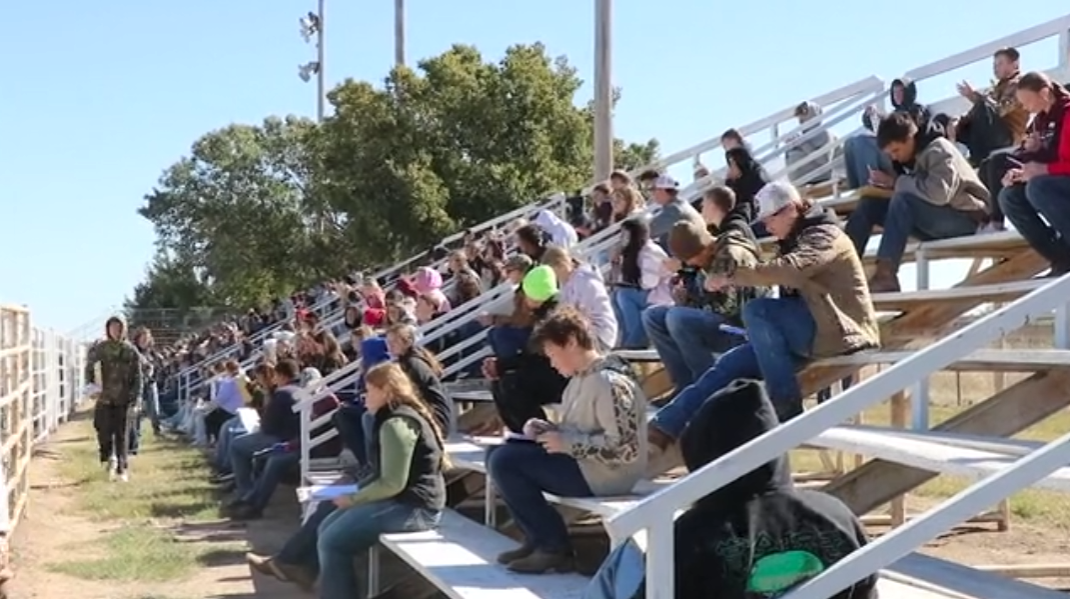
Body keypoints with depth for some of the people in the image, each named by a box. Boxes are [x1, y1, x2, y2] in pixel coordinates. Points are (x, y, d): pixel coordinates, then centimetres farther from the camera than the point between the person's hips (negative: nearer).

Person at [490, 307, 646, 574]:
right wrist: (546, 429, 2)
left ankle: (554, 547, -4)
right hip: (581, 462, 10)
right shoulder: (581, 378, 10)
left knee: (505, 463, -16)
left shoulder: (609, 383, -21)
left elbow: (625, 448, -26)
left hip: (603, 474, -10)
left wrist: (567, 444, -21)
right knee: (500, 455, 10)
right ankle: (540, 538, 10)